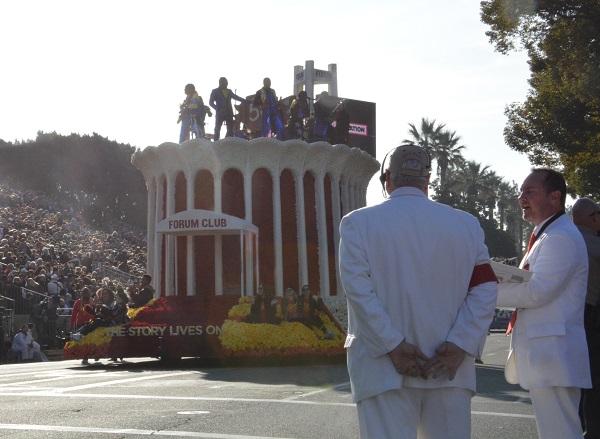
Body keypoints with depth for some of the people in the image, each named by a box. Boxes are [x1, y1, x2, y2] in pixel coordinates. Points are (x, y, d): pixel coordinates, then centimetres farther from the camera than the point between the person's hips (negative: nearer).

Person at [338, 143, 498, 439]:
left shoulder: (359, 223, -1)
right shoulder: (466, 224, 7)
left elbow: (357, 289, -11)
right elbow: (485, 289, 0)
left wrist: (393, 346, -12)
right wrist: (460, 346, -6)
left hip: (384, 368, -2)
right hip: (450, 369, 3)